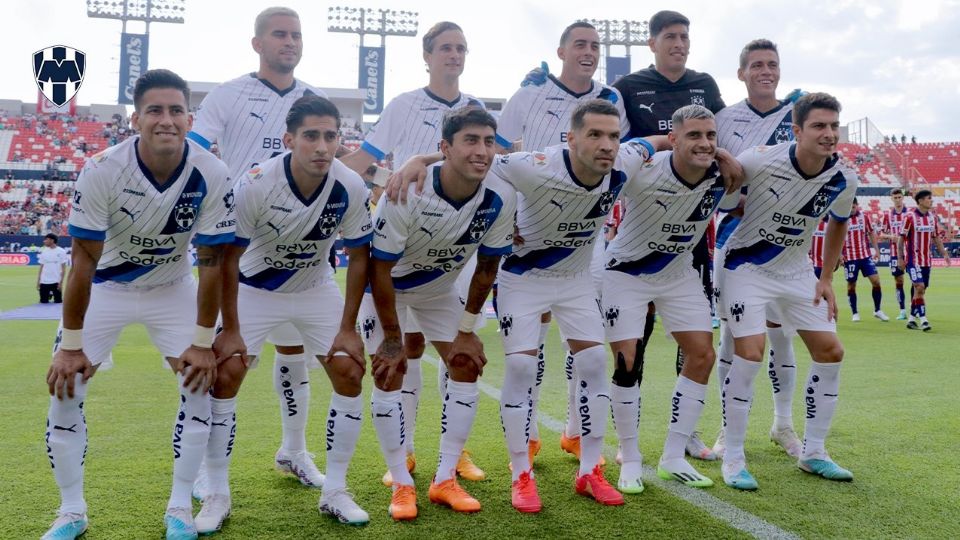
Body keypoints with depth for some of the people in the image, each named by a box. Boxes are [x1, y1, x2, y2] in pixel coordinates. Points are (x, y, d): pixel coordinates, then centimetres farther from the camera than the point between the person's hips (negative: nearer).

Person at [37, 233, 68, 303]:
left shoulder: (61, 251, -4)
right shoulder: (44, 252, 7)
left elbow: (63, 268, -4)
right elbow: (41, 267, 10)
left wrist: (61, 282, -10)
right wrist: (38, 282, 5)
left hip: (56, 282, -3)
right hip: (44, 282, 3)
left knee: (58, 302, -1)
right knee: (43, 302, 2)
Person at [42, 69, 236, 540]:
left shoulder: (212, 176, -24)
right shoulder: (101, 171, -27)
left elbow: (211, 262, -17)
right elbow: (84, 261, -20)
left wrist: (203, 343, -16)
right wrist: (70, 345, -17)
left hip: (172, 287, 1)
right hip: (106, 286, 0)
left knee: (200, 381, -9)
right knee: (64, 387, -6)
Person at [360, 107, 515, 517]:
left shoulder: (500, 199, -23)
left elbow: (486, 267, -7)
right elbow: (380, 269, -26)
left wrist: (467, 327, -3)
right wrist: (392, 338, -19)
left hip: (439, 285, 4)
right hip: (387, 284, -4)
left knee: (467, 366, -2)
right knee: (389, 373, -12)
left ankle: (445, 480, 10)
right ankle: (402, 486, 4)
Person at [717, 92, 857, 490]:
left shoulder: (844, 180, -10)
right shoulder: (759, 161, -26)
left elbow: (838, 223, 10)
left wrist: (826, 279, 8)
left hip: (796, 270, 6)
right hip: (746, 266, -5)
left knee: (831, 353, 3)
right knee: (749, 355, -17)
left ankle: (812, 453, 19)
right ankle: (733, 458, -1)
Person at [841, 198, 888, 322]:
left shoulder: (865, 217, 4)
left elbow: (871, 233, 10)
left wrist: (876, 249, 4)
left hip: (866, 256, 2)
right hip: (850, 257, -2)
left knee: (876, 281, -4)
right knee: (851, 285, 4)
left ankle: (877, 310, 10)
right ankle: (855, 313, 16)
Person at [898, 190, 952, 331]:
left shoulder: (933, 217, 8)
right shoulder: (910, 217, -10)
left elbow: (936, 238, 16)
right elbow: (901, 238, -7)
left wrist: (944, 253, 6)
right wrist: (900, 258, -11)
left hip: (927, 260, 6)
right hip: (913, 259, -6)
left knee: (920, 290, 8)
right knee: (919, 287, -16)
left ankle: (911, 318, 18)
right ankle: (923, 319, -12)